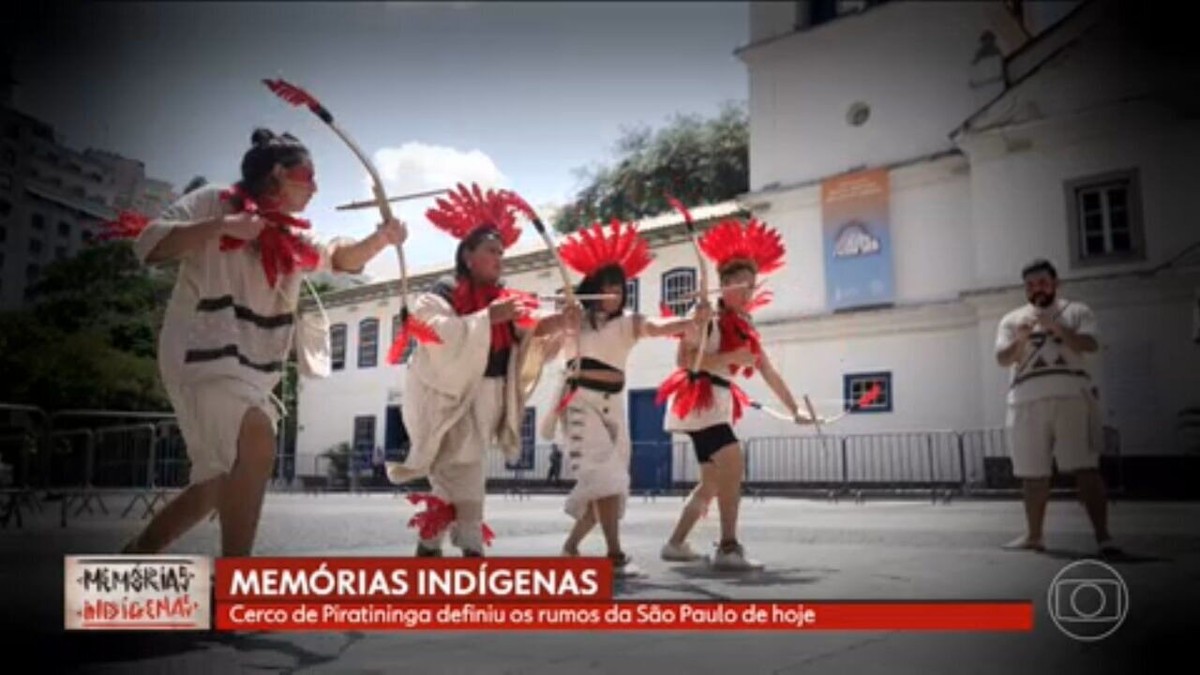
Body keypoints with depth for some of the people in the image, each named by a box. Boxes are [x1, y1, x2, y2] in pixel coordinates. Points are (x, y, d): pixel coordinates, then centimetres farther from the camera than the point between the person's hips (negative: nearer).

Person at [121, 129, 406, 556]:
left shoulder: (292, 238, 16)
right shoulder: (214, 201, -3)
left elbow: (341, 258, 10)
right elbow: (148, 244, -12)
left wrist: (381, 238, -9)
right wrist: (221, 226, -23)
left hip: (251, 367, 9)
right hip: (203, 353, -8)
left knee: (219, 481, 16)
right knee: (257, 440, -31)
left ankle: (134, 555, 36)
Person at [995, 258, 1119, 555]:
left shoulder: (1076, 311, 9)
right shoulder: (1011, 319, 14)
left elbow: (1090, 345, -7)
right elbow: (1002, 359, 3)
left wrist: (1056, 327, -20)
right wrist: (1020, 341, -16)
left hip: (1071, 397, -2)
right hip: (1027, 402, 2)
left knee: (1086, 468, -8)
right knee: (1033, 473, 8)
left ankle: (1102, 535, -7)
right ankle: (1033, 535, 21)